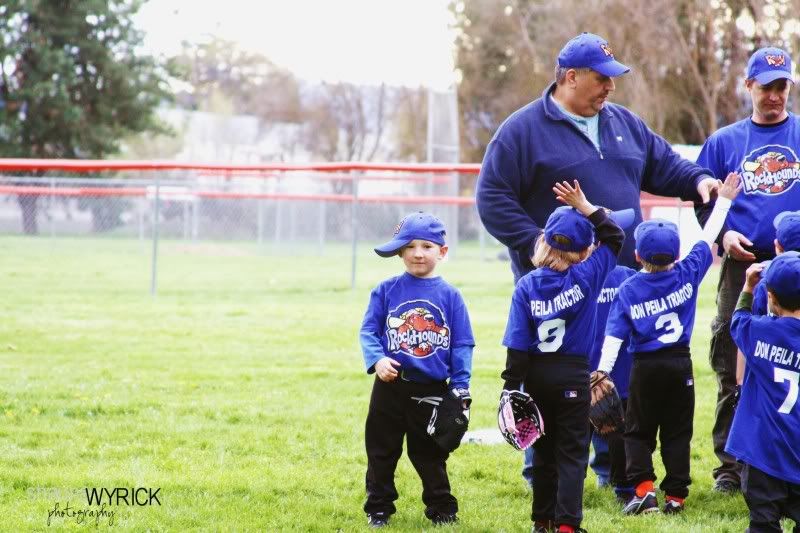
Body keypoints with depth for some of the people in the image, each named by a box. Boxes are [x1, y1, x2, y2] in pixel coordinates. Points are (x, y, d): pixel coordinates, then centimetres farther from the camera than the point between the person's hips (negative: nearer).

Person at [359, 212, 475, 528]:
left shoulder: (450, 295, 0)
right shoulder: (386, 291, 0)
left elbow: (462, 344, 1)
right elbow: (368, 330, -1)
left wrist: (460, 388, -6)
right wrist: (376, 359, -19)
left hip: (432, 391, 0)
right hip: (390, 386, 1)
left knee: (431, 455, 9)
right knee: (381, 452, 9)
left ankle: (441, 508, 20)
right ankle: (378, 508, 21)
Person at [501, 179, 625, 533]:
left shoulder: (527, 285, -6)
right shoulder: (586, 277, -10)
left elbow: (517, 343, -9)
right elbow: (614, 237, 3)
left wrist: (512, 388, -6)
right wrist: (584, 207, 2)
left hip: (536, 375, 2)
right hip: (573, 376, -2)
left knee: (544, 450, 14)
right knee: (572, 452, 1)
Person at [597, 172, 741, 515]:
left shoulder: (628, 290, -6)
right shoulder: (688, 275, -4)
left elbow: (614, 335, -11)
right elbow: (708, 239, 6)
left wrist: (602, 371, -13)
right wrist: (724, 200, 16)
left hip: (645, 368, -1)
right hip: (680, 364, 1)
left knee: (639, 431, 9)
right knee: (677, 432, 9)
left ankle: (643, 488, -7)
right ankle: (676, 496, 7)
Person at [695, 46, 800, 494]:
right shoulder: (724, 142, 13)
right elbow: (704, 200, 13)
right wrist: (724, 235, -5)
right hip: (742, 265, 1)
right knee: (732, 371, 0)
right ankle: (730, 464, 7)